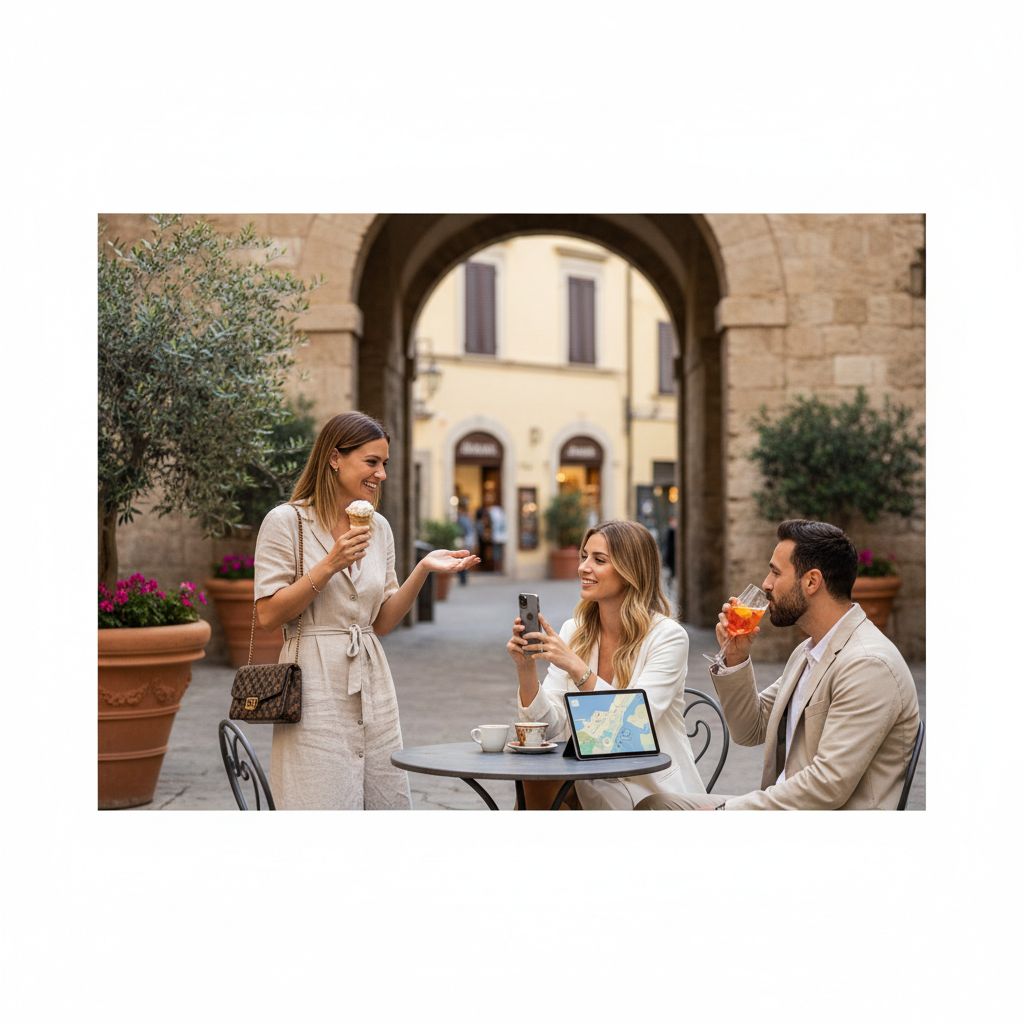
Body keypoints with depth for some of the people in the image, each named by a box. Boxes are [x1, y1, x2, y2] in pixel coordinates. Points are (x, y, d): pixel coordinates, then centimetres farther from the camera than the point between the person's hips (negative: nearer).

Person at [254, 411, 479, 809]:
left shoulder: (379, 527, 11)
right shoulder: (286, 521, -6)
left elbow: (382, 622, 12)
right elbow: (268, 615, -10)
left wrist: (422, 570, -1)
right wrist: (329, 566, -17)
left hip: (372, 686, 6)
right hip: (317, 691, -6)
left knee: (387, 802, 8)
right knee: (324, 805, -4)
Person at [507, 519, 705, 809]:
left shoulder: (668, 636, -11)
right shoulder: (573, 631, 4)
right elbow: (550, 727, -2)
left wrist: (577, 668, -30)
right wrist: (526, 670, -18)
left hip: (659, 796, -4)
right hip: (593, 793, 4)